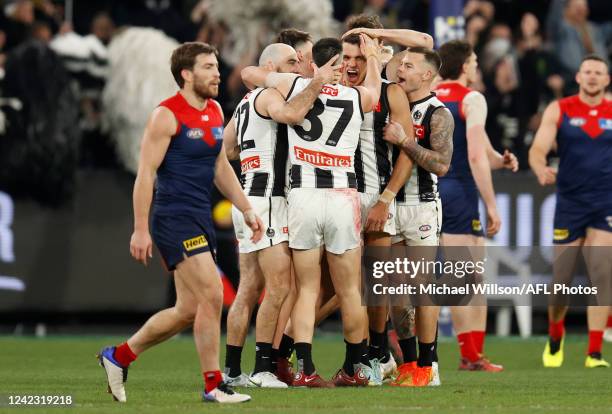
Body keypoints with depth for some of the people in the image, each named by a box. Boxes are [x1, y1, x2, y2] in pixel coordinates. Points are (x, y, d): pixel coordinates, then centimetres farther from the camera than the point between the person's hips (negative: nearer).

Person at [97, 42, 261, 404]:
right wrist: (141, 229, -16)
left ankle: (119, 356, 26)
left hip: (201, 219, 9)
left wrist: (246, 210, 17)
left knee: (188, 311, 10)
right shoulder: (167, 115, -12)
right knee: (212, 296, -15)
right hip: (174, 219, -9)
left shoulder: (215, 112, 13)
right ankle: (214, 385, -7)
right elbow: (145, 173, -13)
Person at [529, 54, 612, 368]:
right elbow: (538, 149, -8)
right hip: (569, 201, -1)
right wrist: (541, 169, -29)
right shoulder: (558, 111, 1)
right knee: (559, 280, 2)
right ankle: (555, 337, 30)